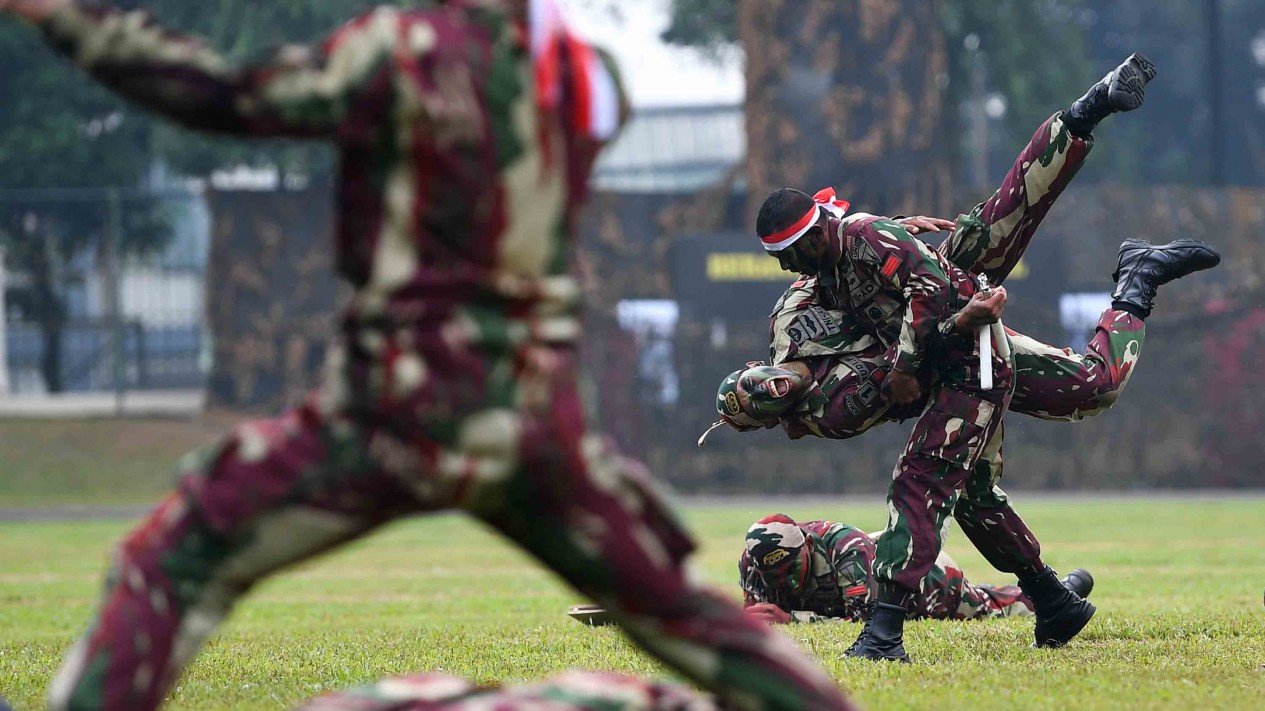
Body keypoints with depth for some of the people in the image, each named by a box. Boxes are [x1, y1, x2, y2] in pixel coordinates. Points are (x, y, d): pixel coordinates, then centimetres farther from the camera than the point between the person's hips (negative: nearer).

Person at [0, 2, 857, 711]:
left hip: (401, 409, -5)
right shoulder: (584, 76, 5)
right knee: (672, 603, 18)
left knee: (174, 563, 3)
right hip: (540, 420, 5)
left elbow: (227, 100, -8)